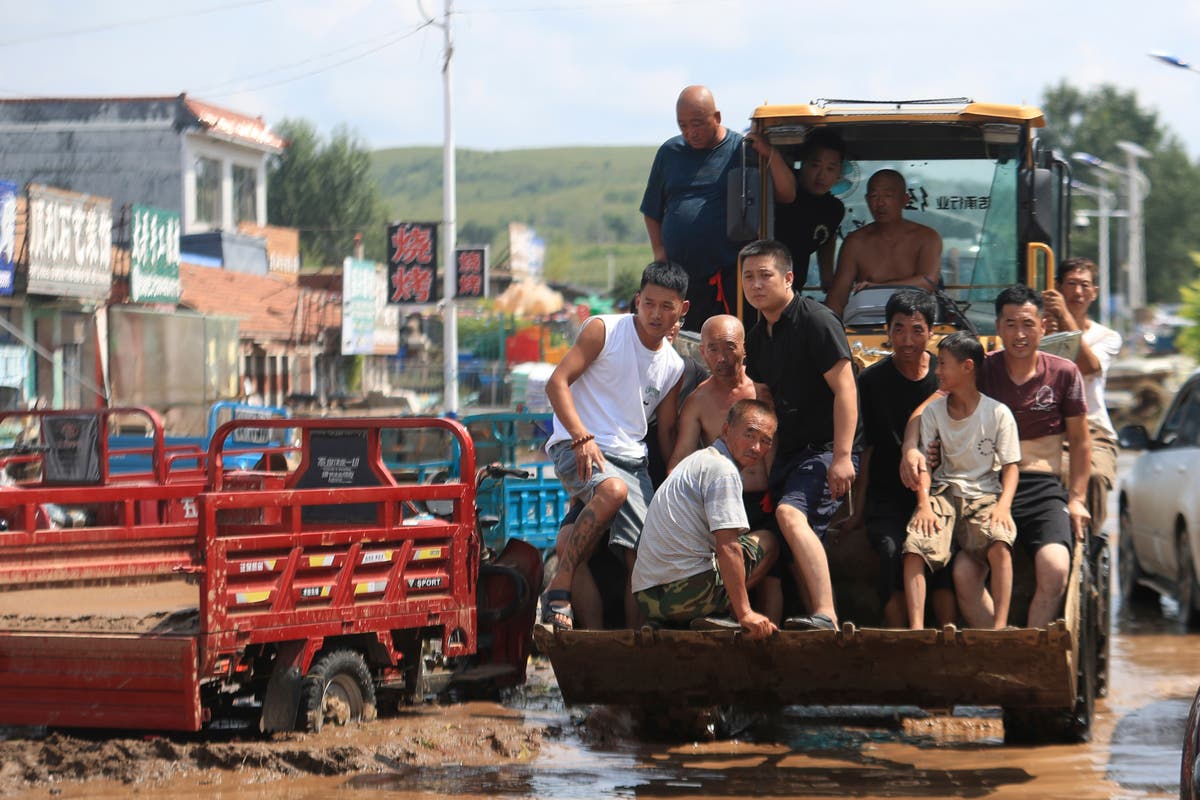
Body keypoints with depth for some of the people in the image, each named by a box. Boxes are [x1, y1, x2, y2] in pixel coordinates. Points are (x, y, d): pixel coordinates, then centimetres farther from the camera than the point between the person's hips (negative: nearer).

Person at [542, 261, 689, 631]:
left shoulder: (674, 367, 16)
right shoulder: (604, 330, 0)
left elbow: (666, 434, 22)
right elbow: (557, 383, -7)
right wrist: (582, 437, -19)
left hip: (632, 459, 6)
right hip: (576, 446, -6)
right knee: (613, 490, -38)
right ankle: (558, 590, -31)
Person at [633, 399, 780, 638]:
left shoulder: (698, 460, 24)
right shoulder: (723, 469, -9)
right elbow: (727, 547, -18)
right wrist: (745, 614, -18)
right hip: (686, 591, -9)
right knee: (766, 541, 10)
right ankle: (713, 619, -4)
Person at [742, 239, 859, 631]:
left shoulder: (815, 320, -10)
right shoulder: (757, 336, 16)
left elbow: (844, 388, -17)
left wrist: (842, 456, -24)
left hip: (825, 449, -10)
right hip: (788, 452, 10)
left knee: (791, 512, -30)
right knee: (804, 540, 9)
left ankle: (825, 614, -40)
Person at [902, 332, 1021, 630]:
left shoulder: (998, 413, 1)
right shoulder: (933, 412, 8)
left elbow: (1010, 465, 1)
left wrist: (1003, 504, -17)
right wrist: (924, 504, -14)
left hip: (984, 494, -2)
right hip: (943, 491, 2)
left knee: (999, 545, -33)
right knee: (914, 546, -26)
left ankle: (999, 626, -34)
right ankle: (916, 627, -31)